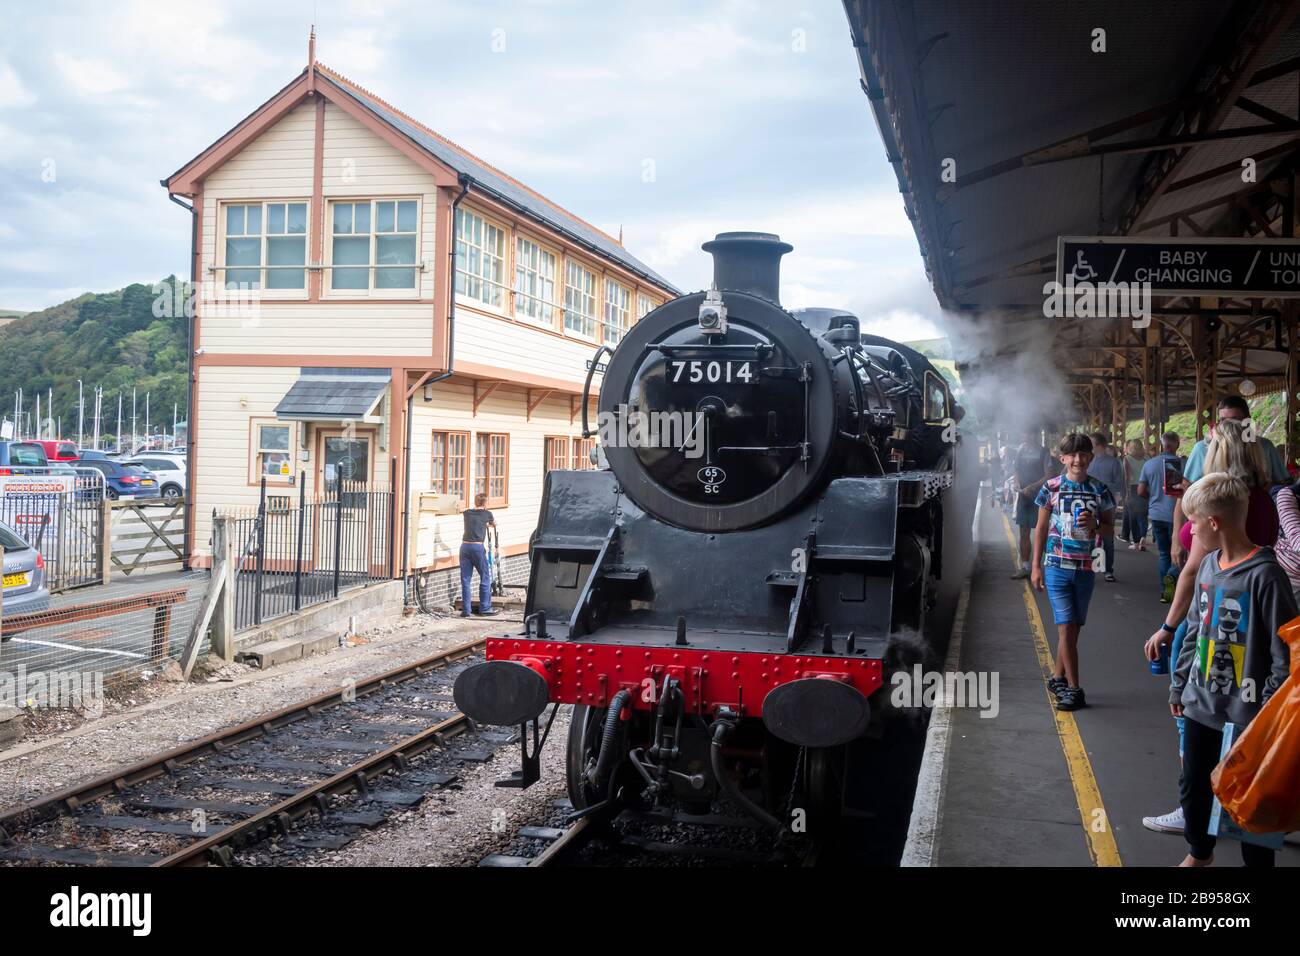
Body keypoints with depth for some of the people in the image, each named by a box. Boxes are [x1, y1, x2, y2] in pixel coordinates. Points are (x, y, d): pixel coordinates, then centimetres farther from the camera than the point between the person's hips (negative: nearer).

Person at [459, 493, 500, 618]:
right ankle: (485, 608, 9)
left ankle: (465, 610, 7)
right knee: (485, 578, 7)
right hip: (478, 547, -4)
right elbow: (494, 524, 25)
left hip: (465, 546, 4)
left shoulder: (467, 513, 13)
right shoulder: (487, 514, 4)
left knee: (465, 579, 6)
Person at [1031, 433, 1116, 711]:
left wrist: (1094, 525, -14)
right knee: (1066, 628, -6)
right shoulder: (1052, 487, -1)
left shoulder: (1099, 490, 2)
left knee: (1073, 628, 10)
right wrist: (1036, 566, 3)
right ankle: (1074, 689, -2)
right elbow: (1041, 528, 5)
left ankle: (1058, 678, 26)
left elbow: (1110, 528, 9)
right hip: (1057, 566, -2)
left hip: (1086, 568, 2)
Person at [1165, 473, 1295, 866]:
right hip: (1200, 704, 7)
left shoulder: (1264, 575, -19)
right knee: (1192, 785, 20)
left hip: (1245, 714, -7)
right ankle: (1199, 851, 43)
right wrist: (1179, 683, 17)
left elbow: (1286, 651, -17)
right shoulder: (1209, 565, 4)